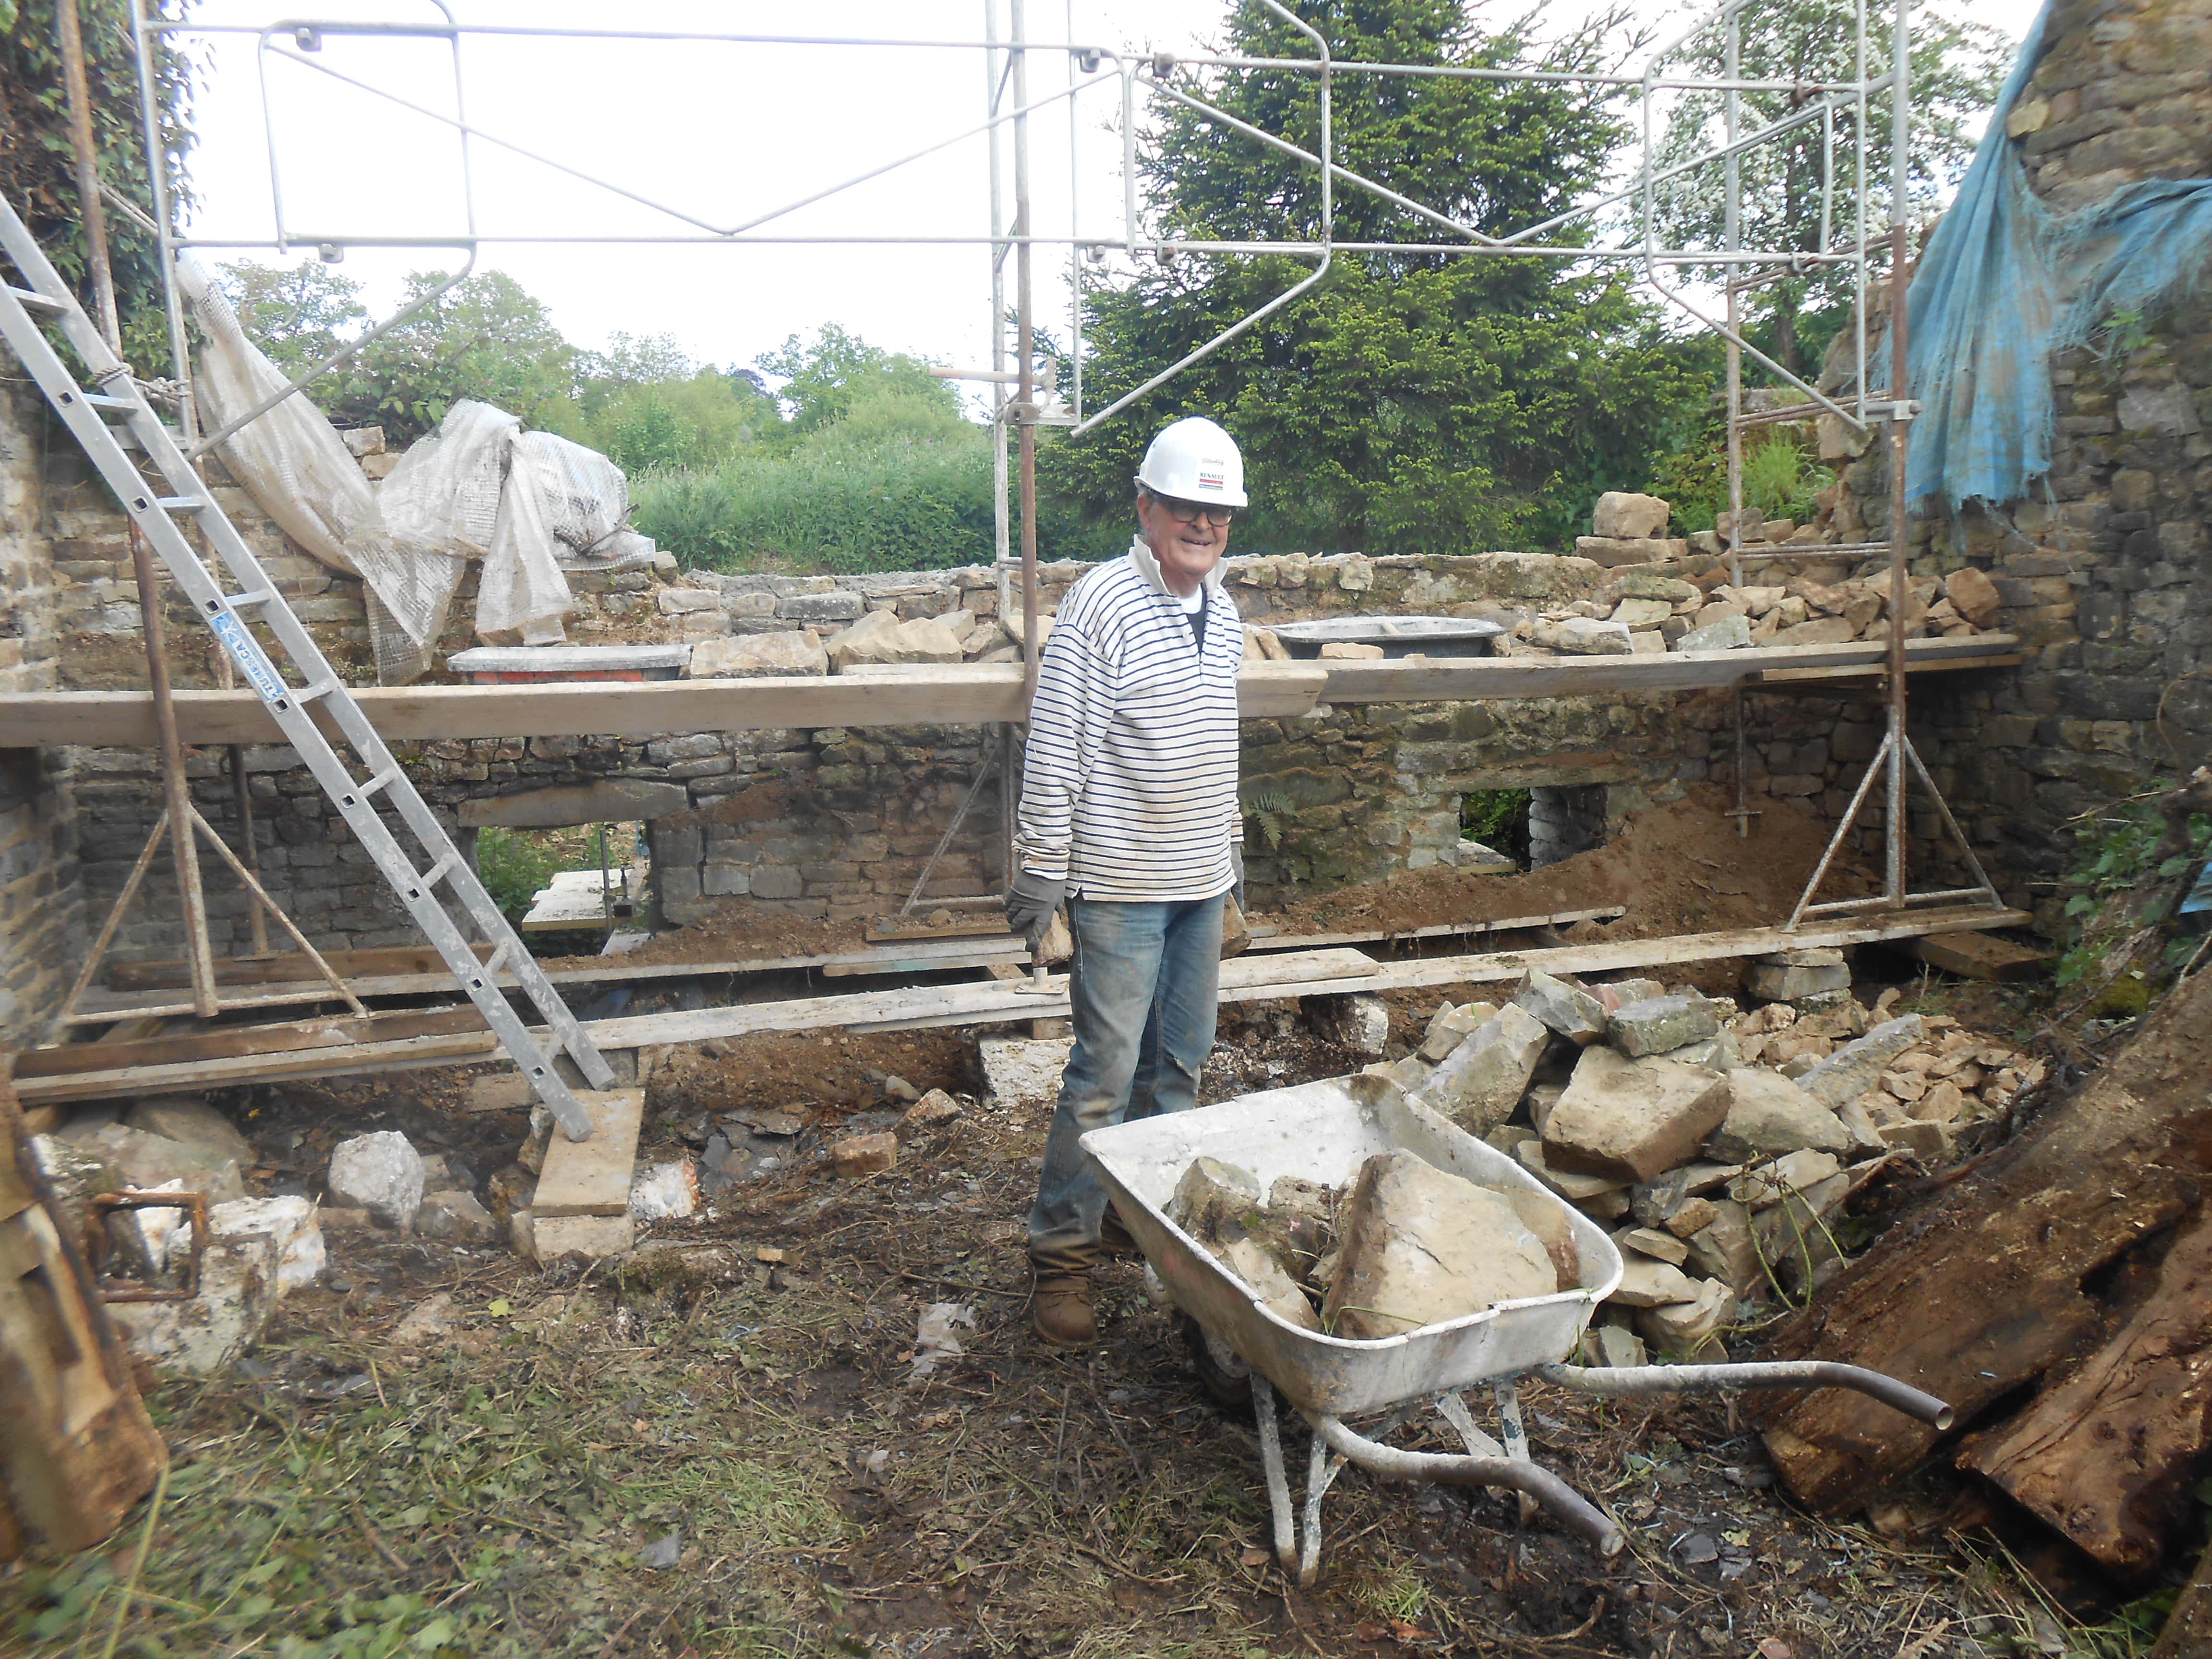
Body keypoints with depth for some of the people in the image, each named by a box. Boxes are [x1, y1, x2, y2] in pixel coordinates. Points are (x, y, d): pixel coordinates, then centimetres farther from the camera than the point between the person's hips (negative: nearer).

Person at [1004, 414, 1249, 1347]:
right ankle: (1062, 1252, 10)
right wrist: (1040, 871, -14)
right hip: (1122, 884, -7)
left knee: (1179, 1063, 15)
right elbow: (1054, 753, -14)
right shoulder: (1101, 607, -13)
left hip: (1202, 883, 7)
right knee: (1105, 1074, -3)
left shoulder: (1222, 610, 10)